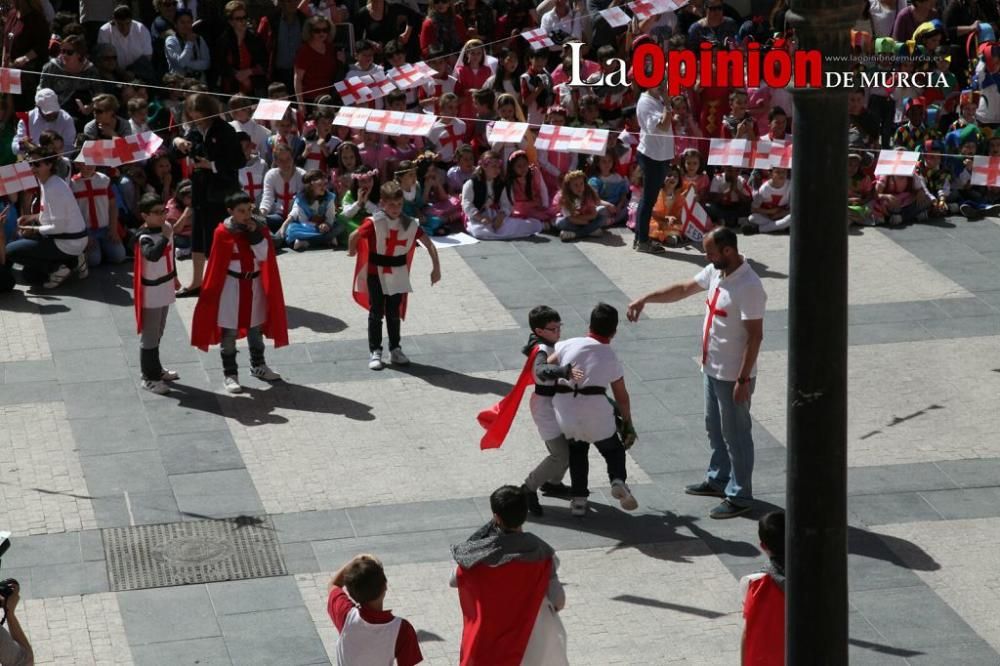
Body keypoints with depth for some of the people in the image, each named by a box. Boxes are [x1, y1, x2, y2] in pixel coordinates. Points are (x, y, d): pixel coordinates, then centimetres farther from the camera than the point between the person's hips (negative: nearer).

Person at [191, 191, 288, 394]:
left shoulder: (259, 228, -3)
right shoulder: (223, 232, -13)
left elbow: (264, 256, -12)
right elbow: (217, 264, -9)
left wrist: (255, 233, -20)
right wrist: (213, 290, -7)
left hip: (254, 284, 4)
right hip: (232, 286, -4)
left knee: (256, 328, 18)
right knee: (229, 332, 2)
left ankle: (258, 366, 34)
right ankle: (230, 374, 10)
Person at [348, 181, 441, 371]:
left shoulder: (409, 224, -7)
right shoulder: (374, 223, -19)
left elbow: (429, 244, -5)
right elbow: (354, 236, -11)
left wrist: (436, 267, -10)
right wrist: (352, 252, 7)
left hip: (398, 275, 3)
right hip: (376, 273, -3)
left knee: (394, 313, 13)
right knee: (376, 313, 4)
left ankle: (395, 350, 23)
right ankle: (375, 352, 9)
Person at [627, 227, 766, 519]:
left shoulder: (749, 287, -26)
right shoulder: (715, 272, 0)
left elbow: (755, 336, -24)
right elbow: (683, 289, 16)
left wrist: (743, 380, -23)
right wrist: (645, 298, 12)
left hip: (733, 375, -9)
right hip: (712, 368, 9)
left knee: (735, 435, 3)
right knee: (715, 428, 23)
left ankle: (739, 496, 13)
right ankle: (719, 479, 39)